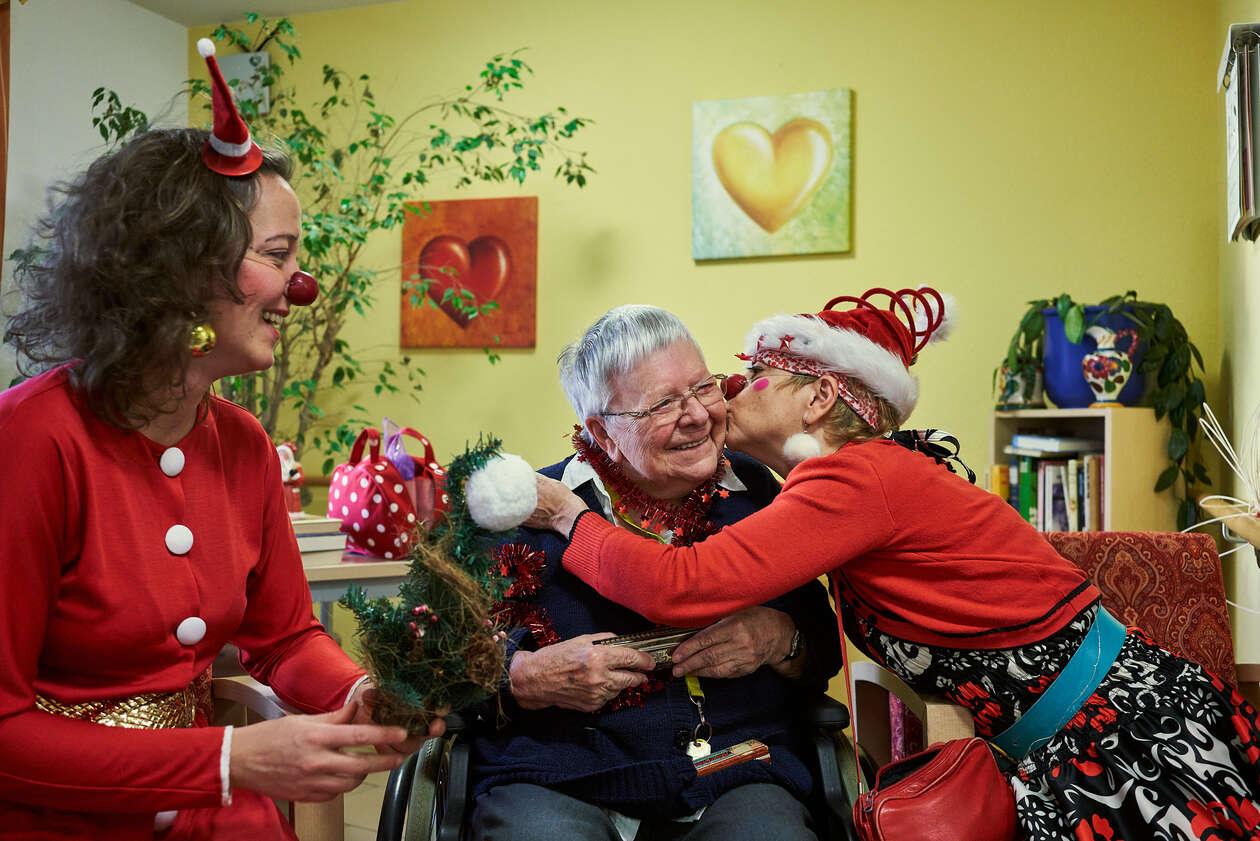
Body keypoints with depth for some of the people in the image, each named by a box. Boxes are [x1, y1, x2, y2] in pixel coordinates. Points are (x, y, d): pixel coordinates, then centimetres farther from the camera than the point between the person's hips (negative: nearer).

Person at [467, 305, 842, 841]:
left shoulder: (756, 495, 8)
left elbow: (823, 651, 13)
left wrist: (782, 640, -8)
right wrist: (525, 679, -16)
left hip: (736, 777, 2)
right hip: (556, 776, -1)